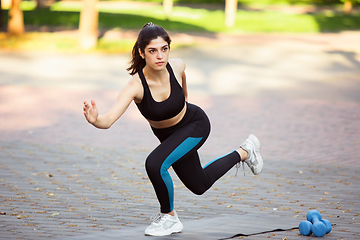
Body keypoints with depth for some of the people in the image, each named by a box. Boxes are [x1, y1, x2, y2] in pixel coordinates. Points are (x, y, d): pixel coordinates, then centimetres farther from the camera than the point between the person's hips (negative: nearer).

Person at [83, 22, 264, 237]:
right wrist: (95, 120, -69)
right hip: (167, 134, 3)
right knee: (199, 185, 22)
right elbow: (109, 120, -47)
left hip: (195, 125, -3)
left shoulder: (177, 67, -28)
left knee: (155, 164, -27)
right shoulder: (136, 86, -34)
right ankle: (244, 153, 48)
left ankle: (169, 217, -2)